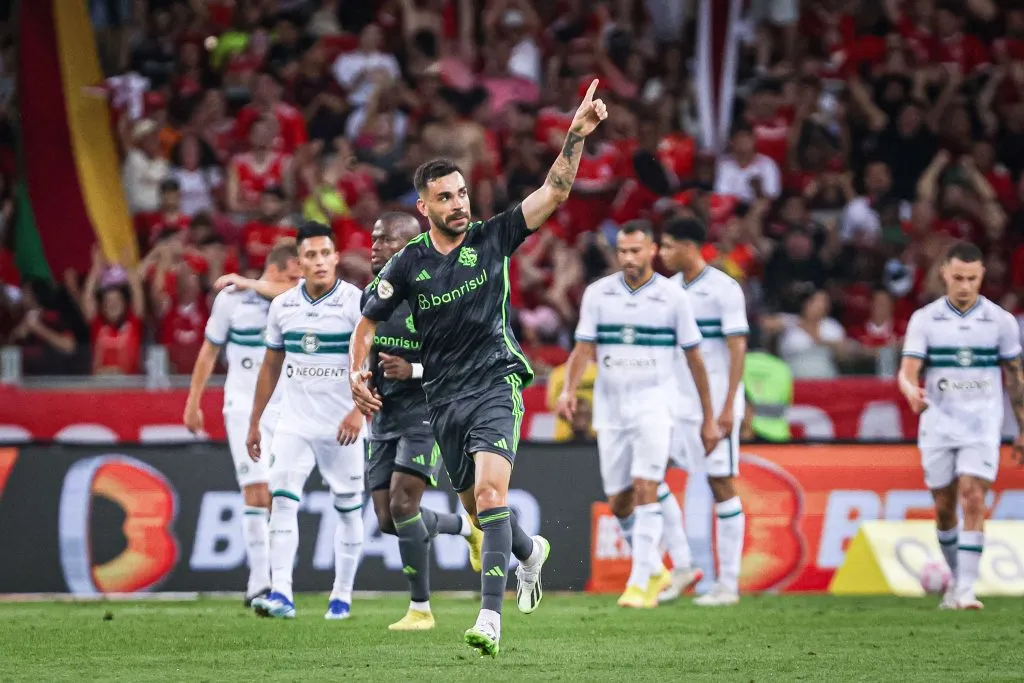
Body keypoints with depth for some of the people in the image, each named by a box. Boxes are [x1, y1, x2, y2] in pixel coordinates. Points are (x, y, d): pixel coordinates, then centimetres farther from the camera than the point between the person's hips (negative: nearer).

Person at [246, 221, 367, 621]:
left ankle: (342, 596, 16)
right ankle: (280, 594, -19)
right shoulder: (282, 306, 6)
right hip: (295, 423, 3)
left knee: (348, 510, 5)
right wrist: (254, 422, 16)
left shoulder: (356, 302, -9)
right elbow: (270, 367, 16)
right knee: (282, 501, -12)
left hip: (342, 426, -3)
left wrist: (358, 411, -27)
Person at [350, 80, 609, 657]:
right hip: (444, 395, 3)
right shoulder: (408, 264, 2)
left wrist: (577, 136, -18)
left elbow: (554, 193, -7)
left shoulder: (492, 239, -2)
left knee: (490, 490, -22)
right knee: (478, 504, 13)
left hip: (496, 385, -3)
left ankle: (491, 615, -27)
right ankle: (529, 551, 47)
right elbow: (369, 321, 13)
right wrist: (357, 372, -2)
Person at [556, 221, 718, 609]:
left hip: (654, 406, -3)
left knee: (645, 491, -17)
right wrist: (568, 391, -18)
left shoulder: (672, 297, -1)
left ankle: (641, 584, -16)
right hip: (610, 409, 3)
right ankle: (656, 569, 28)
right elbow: (584, 348, 1)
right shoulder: (597, 293, 4)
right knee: (619, 504, 6)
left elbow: (694, 357, 4)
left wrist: (709, 418, 5)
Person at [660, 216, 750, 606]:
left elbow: (737, 349, -13)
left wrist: (728, 407, -19)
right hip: (675, 399, 7)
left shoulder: (724, 289, -10)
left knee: (721, 485, -3)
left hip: (714, 402, -7)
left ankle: (728, 584, 2)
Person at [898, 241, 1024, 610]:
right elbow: (907, 371, -8)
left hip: (982, 426, -1)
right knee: (944, 508, 7)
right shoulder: (924, 320, -1)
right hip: (938, 424, 1)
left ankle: (966, 589, -17)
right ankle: (957, 577, 28)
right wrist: (912, 391, -32)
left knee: (973, 500, -16)